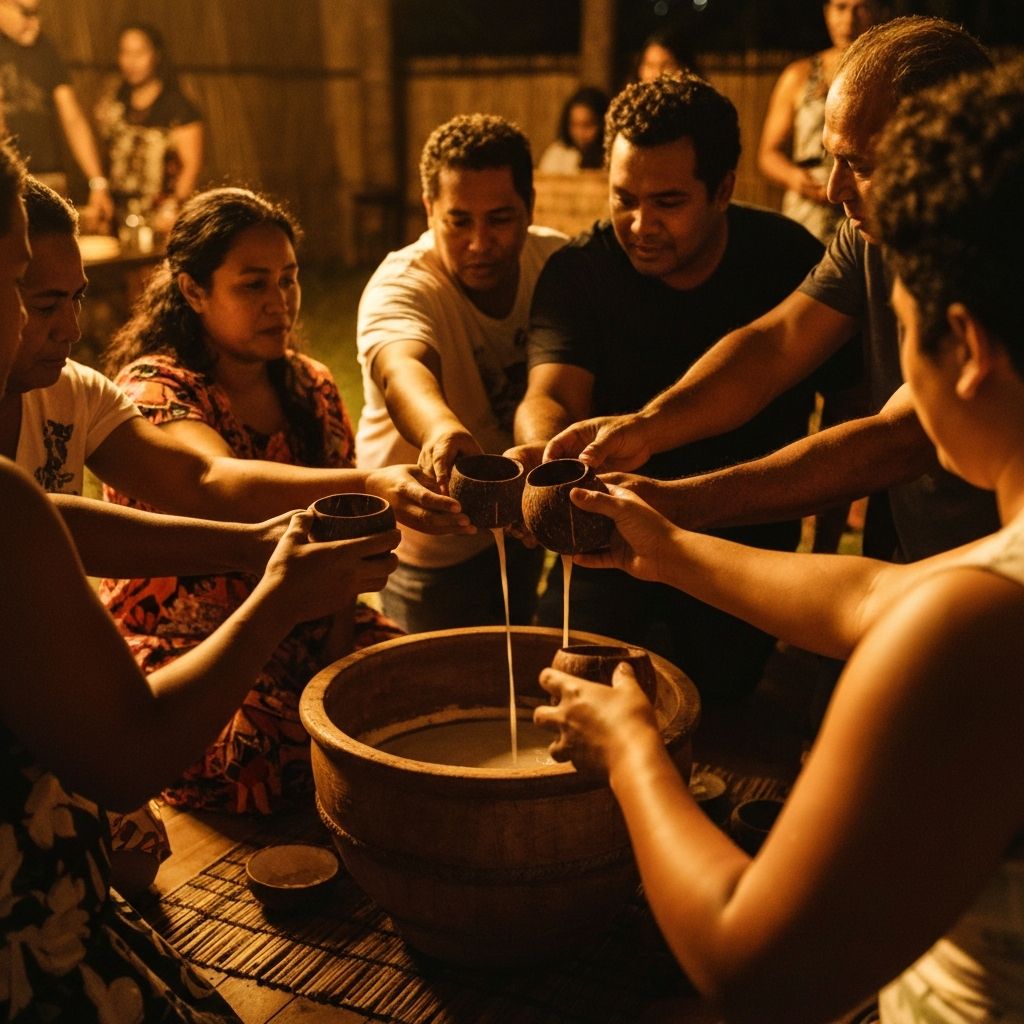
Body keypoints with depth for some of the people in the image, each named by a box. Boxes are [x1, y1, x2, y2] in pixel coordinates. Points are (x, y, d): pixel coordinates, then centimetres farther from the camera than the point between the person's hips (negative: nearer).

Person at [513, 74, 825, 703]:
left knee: (711, 683, -17)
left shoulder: (788, 258, -8)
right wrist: (542, 446, -46)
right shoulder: (578, 272, -7)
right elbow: (554, 395, -22)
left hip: (749, 533, 0)